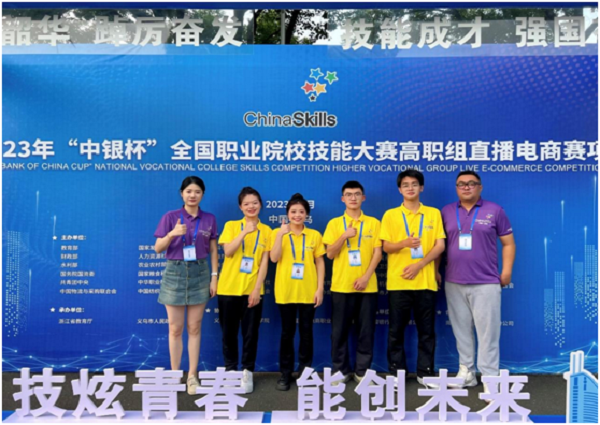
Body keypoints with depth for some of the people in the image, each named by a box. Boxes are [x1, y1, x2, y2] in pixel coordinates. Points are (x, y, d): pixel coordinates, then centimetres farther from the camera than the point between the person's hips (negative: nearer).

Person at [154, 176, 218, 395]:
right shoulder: (170, 217, -3)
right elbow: (158, 248, -5)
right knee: (175, 328, 5)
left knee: (194, 328, 6)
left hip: (199, 274, 1)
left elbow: (213, 251, 5)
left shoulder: (209, 219, 3)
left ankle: (192, 376, 16)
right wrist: (172, 234, -22)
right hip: (175, 273, -1)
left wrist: (214, 276, -1)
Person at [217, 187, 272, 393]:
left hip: (252, 289, 0)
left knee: (250, 333, 3)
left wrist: (257, 289, -8)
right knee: (229, 332, 8)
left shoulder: (266, 230, 4)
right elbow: (228, 251, -11)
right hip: (229, 288, 0)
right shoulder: (231, 225, 3)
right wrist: (245, 232, -20)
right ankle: (230, 370, 23)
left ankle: (247, 372, 16)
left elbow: (264, 262, -1)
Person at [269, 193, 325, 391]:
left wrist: (320, 288, -3)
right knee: (287, 332, 7)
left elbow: (320, 263, 4)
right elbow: (274, 258, -11)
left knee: (306, 332, 7)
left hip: (308, 292, 1)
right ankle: (285, 373, 17)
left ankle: (305, 372, 20)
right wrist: (281, 234, -18)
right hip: (285, 292, 0)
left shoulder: (314, 235, 4)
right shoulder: (278, 233, 3)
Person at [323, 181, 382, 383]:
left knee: (366, 330, 4)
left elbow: (377, 253, 0)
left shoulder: (373, 223, 6)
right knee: (339, 330, 4)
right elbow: (330, 254, -1)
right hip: (341, 285, 0)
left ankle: (362, 370, 16)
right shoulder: (334, 223, 5)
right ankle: (341, 370, 17)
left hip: (367, 286, 0)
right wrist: (344, 236, -16)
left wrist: (366, 276, -12)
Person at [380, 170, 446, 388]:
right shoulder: (390, 215, 4)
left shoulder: (434, 214, 7)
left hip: (425, 281, 1)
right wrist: (404, 243, -22)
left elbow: (440, 245, 2)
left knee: (426, 330, 7)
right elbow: (386, 247, 0)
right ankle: (396, 373, 16)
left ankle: (425, 372, 19)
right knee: (396, 330, 4)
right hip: (398, 281, -1)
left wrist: (419, 265, -11)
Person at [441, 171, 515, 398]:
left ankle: (490, 377, 7)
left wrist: (506, 271, -3)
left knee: (488, 330, -2)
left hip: (486, 283, -2)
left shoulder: (494, 210, 2)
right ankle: (466, 372, 21)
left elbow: (508, 243, 4)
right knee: (461, 329, 9)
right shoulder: (446, 212, 9)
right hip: (454, 283, 3)